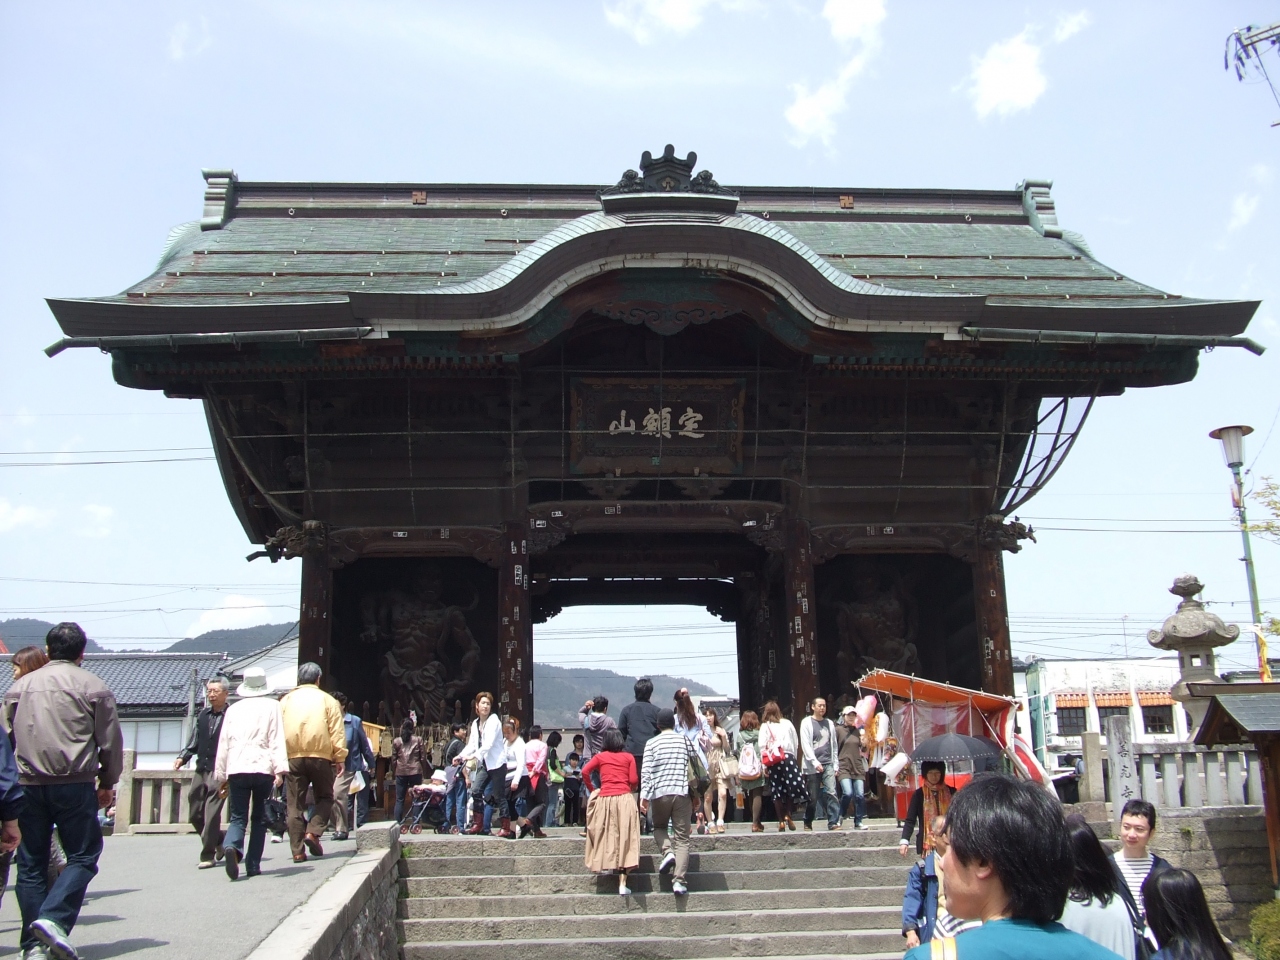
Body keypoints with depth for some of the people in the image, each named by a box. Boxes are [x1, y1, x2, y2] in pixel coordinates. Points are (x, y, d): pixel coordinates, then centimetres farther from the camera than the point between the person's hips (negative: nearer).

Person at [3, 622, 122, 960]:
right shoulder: (93, 687, 1)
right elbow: (111, 741, 1)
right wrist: (107, 783, 14)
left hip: (27, 784, 4)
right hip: (74, 784, -4)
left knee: (31, 864, 9)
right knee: (83, 855, 3)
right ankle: (54, 918, -16)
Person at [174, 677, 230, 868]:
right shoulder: (202, 715, 12)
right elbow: (194, 743, 19)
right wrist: (182, 758, 4)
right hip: (201, 771, 7)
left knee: (211, 815, -6)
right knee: (194, 815, 12)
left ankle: (208, 855, 5)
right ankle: (219, 840, 33)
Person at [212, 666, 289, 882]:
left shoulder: (233, 709, 14)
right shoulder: (272, 706, 5)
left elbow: (223, 743, 15)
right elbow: (276, 739, -4)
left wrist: (221, 776, 20)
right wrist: (280, 769, -9)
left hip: (236, 769, 2)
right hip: (263, 768, -2)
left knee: (238, 817, 2)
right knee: (259, 818, 11)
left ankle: (231, 847, -28)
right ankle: (253, 865, 9)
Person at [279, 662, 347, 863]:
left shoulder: (286, 700, 11)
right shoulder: (327, 700, 4)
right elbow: (337, 732, -2)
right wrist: (340, 758, 2)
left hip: (293, 758, 2)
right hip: (320, 756, -2)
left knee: (295, 804, 6)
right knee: (324, 797, 14)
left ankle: (298, 851, 4)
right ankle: (313, 832, -7)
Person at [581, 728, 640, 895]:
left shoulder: (600, 757, 10)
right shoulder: (628, 757, 10)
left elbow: (585, 771, -1)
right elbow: (634, 780, 2)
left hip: (604, 799, 0)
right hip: (624, 799, 0)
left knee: (604, 835, 18)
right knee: (624, 839, -1)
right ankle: (622, 884, -3)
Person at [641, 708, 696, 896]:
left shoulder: (652, 743, 3)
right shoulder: (685, 741, 9)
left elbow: (646, 771, -5)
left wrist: (644, 796, -4)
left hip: (660, 793, -1)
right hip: (682, 792, 1)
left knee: (659, 827, 24)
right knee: (682, 838, 2)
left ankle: (667, 852, -5)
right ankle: (680, 881, -8)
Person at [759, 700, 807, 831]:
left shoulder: (765, 726, 3)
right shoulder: (787, 724, 8)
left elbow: (762, 746, -4)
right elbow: (796, 743, 8)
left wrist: (764, 765, 0)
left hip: (773, 761, 0)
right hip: (788, 757, 0)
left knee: (777, 791, 4)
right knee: (793, 786, 6)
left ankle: (781, 821, 4)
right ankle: (788, 815, -9)